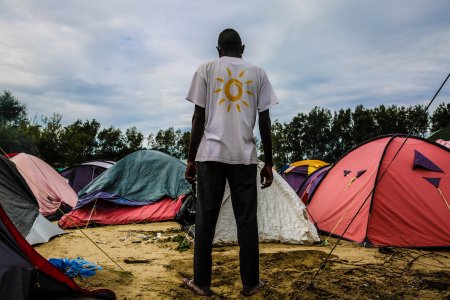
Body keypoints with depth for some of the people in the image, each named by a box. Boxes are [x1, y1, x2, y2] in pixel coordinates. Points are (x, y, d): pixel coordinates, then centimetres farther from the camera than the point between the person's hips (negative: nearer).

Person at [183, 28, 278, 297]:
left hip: (211, 154, -1)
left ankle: (201, 282, 14)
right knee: (247, 219, 6)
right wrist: (269, 162, 10)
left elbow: (199, 118, 1)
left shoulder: (206, 69, 7)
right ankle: (250, 283, 15)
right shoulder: (258, 73, 11)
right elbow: (265, 122, 6)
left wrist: (191, 158, 6)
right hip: (245, 155, 1)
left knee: (206, 218, 6)